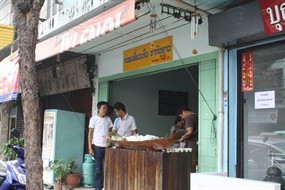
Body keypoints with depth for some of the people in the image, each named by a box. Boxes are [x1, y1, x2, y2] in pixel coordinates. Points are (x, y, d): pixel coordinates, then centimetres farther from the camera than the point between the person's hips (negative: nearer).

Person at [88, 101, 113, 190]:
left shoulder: (108, 119, 10)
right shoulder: (94, 119, -1)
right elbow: (90, 134, -2)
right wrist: (90, 148, -8)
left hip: (107, 146, 3)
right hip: (97, 146, -3)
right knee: (99, 169, 1)